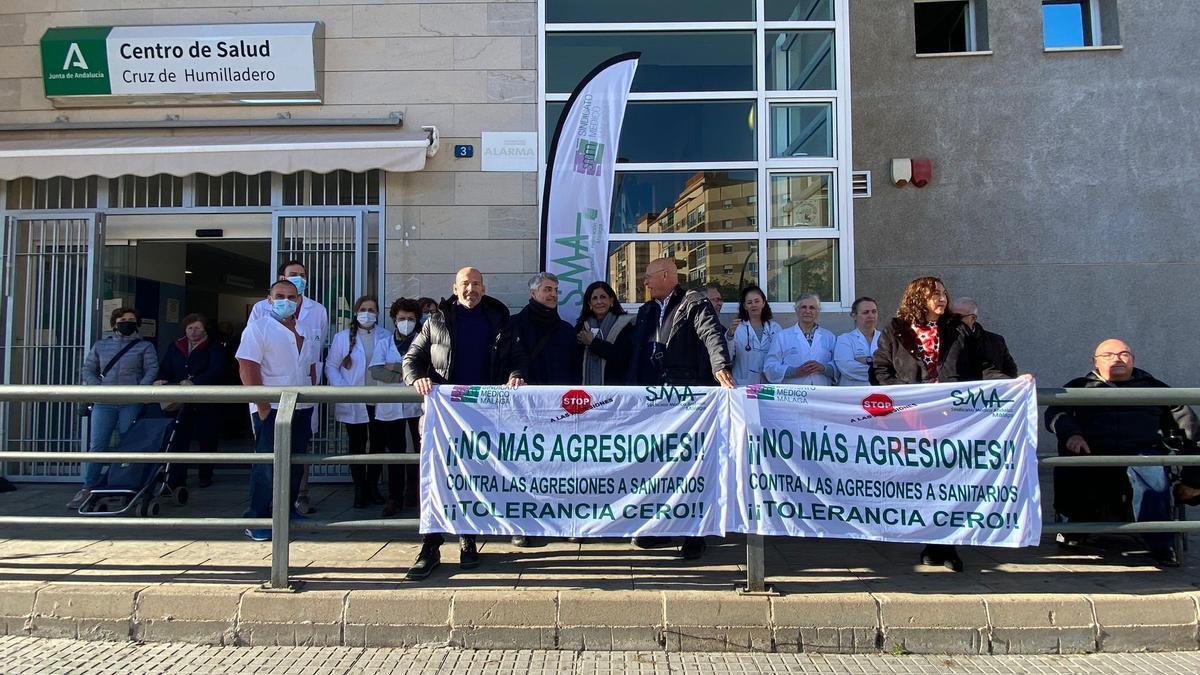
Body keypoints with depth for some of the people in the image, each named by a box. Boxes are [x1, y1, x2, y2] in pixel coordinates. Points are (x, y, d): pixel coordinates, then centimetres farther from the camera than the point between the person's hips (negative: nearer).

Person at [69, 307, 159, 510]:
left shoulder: (145, 346, 9)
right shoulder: (100, 345, 16)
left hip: (131, 404, -2)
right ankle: (89, 488, 1)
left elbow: (151, 371, -1)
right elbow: (87, 370, 16)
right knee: (97, 446, -4)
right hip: (104, 403, 2)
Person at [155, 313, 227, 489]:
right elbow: (165, 370, 12)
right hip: (181, 403, 3)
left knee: (207, 441, 4)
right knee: (179, 440, -2)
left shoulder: (215, 348, -2)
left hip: (207, 403, -3)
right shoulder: (175, 347, 13)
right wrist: (161, 380, -12)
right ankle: (176, 479, 0)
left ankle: (205, 477, 17)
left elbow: (216, 372, -17)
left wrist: (194, 382, -31)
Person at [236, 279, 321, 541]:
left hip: (302, 409, 6)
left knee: (295, 464, 12)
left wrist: (312, 399, 11)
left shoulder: (307, 332, 14)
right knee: (267, 464, -6)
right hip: (271, 409, -6)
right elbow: (248, 370, -13)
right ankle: (257, 520, 2)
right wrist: (262, 406, -16)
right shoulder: (258, 328, -6)